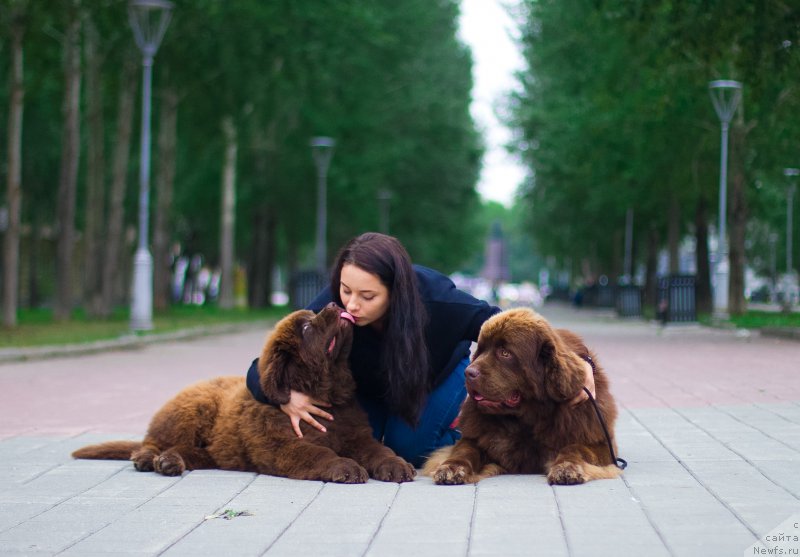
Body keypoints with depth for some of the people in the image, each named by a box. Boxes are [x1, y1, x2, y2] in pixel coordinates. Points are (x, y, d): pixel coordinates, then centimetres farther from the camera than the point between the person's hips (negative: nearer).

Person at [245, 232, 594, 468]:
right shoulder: (331, 307, -36)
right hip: (370, 387, 2)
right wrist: (284, 396, -53)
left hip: (440, 372, -2)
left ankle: (460, 431, 12)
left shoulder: (433, 297, -40)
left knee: (408, 446, -20)